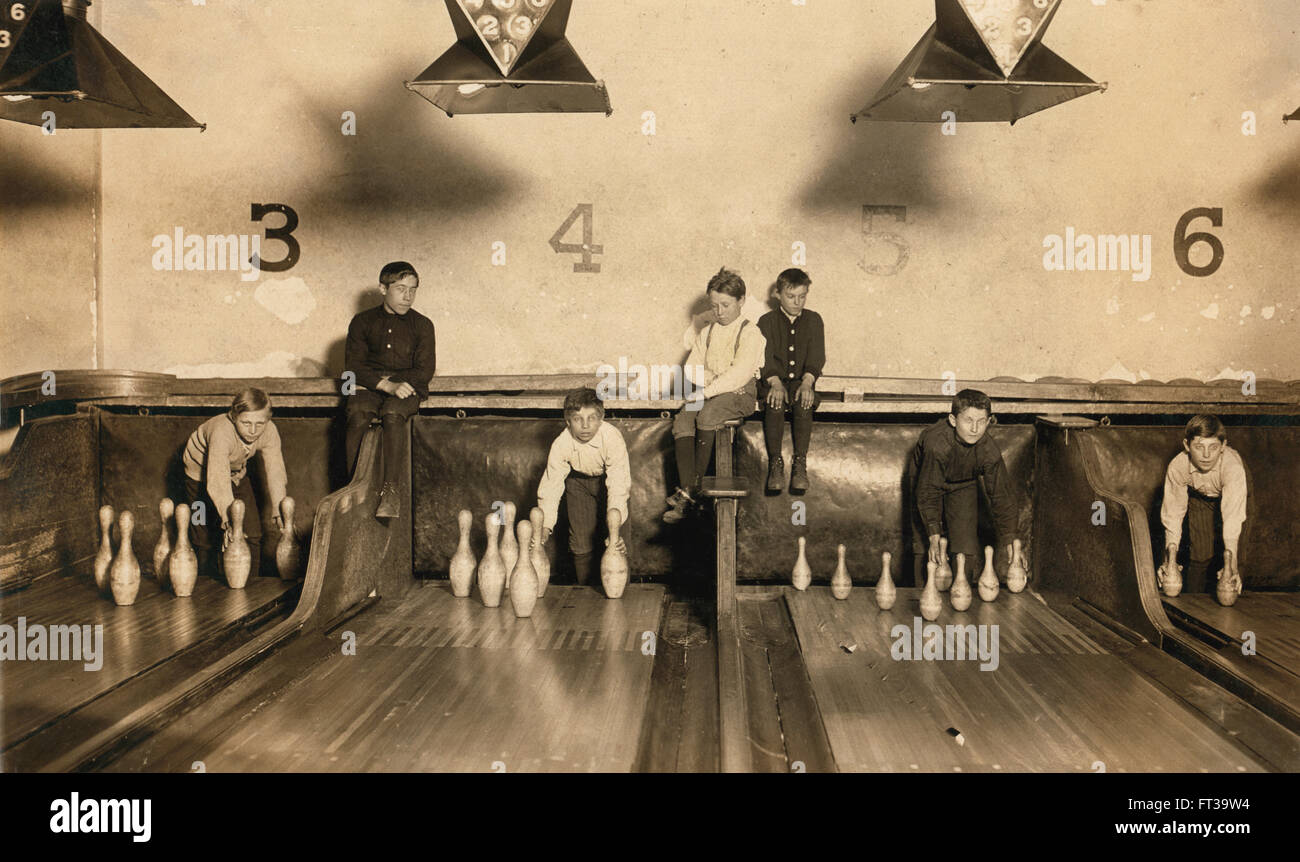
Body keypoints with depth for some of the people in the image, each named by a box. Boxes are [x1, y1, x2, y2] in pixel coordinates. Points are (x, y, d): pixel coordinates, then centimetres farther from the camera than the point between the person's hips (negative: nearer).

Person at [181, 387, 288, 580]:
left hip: (237, 473, 4)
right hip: (201, 473, -4)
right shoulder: (221, 433, -42)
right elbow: (218, 482, -51)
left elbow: (275, 473, -29)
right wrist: (229, 522, -61)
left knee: (253, 532, -2)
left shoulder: (269, 432, -27)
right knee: (205, 538, 0)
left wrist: (280, 514, -41)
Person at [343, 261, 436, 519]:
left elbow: (425, 372, 0)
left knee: (393, 414, -35)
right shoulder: (362, 322, 11)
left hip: (407, 390, -1)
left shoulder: (422, 325, 9)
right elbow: (352, 367, 1)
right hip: (368, 389, 1)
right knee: (358, 415, -32)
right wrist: (386, 385, -17)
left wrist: (379, 379, -8)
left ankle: (391, 491, -42)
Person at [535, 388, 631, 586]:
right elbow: (551, 486, -26)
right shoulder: (561, 445, -28)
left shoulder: (613, 438, -35)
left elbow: (618, 487, -38)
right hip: (579, 481, 2)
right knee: (581, 543, -2)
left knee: (615, 545, -11)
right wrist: (545, 527, -39)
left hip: (609, 478, -2)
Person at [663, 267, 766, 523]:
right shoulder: (706, 334, 19)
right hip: (708, 393, 5)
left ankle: (693, 486, -28)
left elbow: (741, 373, -15)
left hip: (740, 395, -5)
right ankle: (686, 495, -33)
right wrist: (709, 380, -8)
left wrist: (709, 390, -21)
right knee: (681, 421, -25)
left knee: (707, 414, -35)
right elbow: (692, 369, 12)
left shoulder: (750, 333, -2)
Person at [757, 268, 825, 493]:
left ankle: (800, 464, -28)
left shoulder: (813, 320, 11)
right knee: (774, 404, -33)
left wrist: (807, 382, -20)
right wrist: (775, 383, -25)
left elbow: (816, 357, -1)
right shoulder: (767, 321, 7)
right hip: (773, 381, -1)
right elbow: (765, 358, -6)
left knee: (803, 403, -32)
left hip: (801, 381, 1)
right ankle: (775, 463, -26)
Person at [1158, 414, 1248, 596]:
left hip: (1230, 496, -1)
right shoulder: (1177, 467, -34)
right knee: (1200, 554, -7)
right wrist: (1171, 558, -43)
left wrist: (1229, 562, -60)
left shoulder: (1233, 466, -42)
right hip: (1199, 498, 1)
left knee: (1233, 559, -11)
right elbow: (1173, 512, -31)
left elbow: (1233, 515, -50)